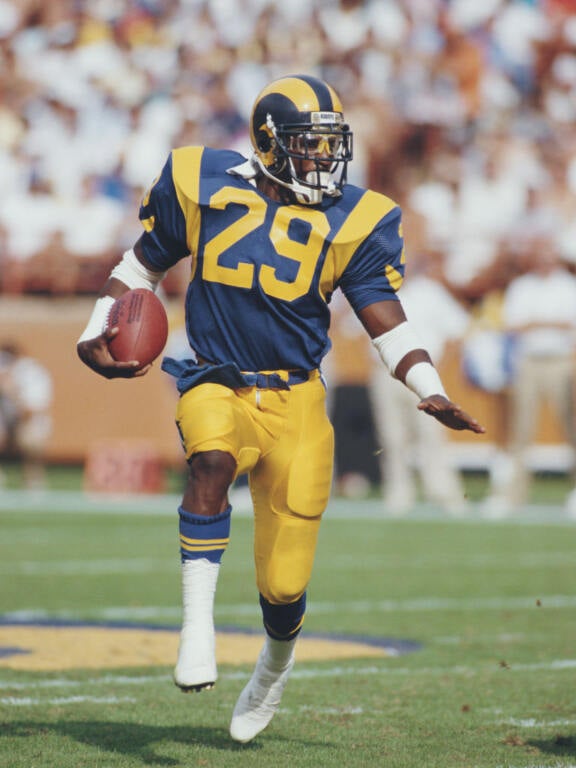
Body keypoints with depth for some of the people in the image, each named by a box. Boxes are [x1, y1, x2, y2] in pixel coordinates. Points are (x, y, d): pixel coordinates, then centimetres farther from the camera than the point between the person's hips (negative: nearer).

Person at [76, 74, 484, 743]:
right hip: (217, 383, 0)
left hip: (295, 399, 1)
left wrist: (430, 392, -15)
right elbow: (142, 264, 14)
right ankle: (197, 622, -29)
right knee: (213, 459, -38)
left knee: (284, 584, 1)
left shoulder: (352, 222, 0)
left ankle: (275, 667, 37)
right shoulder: (202, 185, 0)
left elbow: (385, 321, 0)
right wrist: (96, 335, 2)